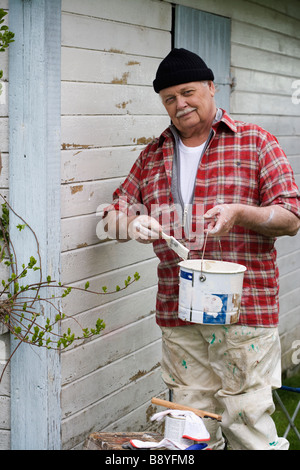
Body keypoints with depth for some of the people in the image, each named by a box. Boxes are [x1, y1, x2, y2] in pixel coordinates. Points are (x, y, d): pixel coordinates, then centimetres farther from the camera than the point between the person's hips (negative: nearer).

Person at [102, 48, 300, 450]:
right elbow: (114, 216, 17)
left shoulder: (255, 142, 3)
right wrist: (130, 223, -7)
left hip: (244, 308, -4)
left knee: (247, 416, -4)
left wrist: (240, 212, -20)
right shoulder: (153, 156, 16)